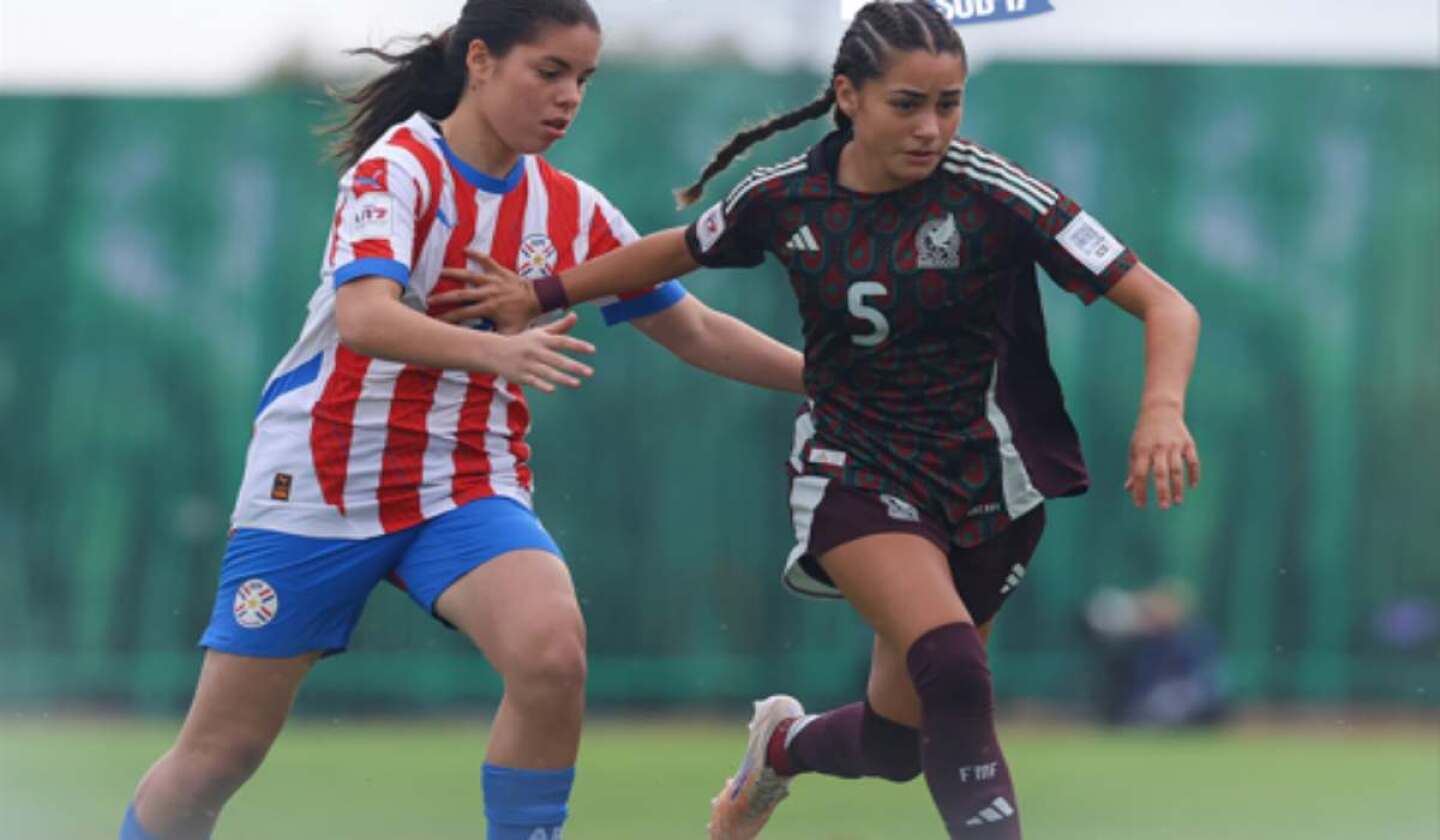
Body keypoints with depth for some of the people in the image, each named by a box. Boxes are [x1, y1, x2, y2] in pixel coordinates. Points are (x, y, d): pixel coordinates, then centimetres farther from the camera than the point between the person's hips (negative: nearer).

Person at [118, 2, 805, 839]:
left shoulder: (575, 212, 3)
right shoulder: (398, 167, -14)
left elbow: (696, 331, 14)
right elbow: (363, 316, -31)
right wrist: (497, 351, -47)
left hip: (469, 486, 4)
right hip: (321, 480, -3)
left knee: (553, 655, -28)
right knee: (219, 755, 0)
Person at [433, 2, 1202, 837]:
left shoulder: (996, 195, -18)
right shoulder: (784, 199, -8)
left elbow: (1166, 307, -21)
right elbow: (680, 251, 15)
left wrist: (1162, 408, -39)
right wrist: (543, 294, 16)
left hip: (990, 480, 1)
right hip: (858, 476, 0)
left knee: (895, 740, 9)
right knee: (954, 674, -28)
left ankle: (785, 745, 44)